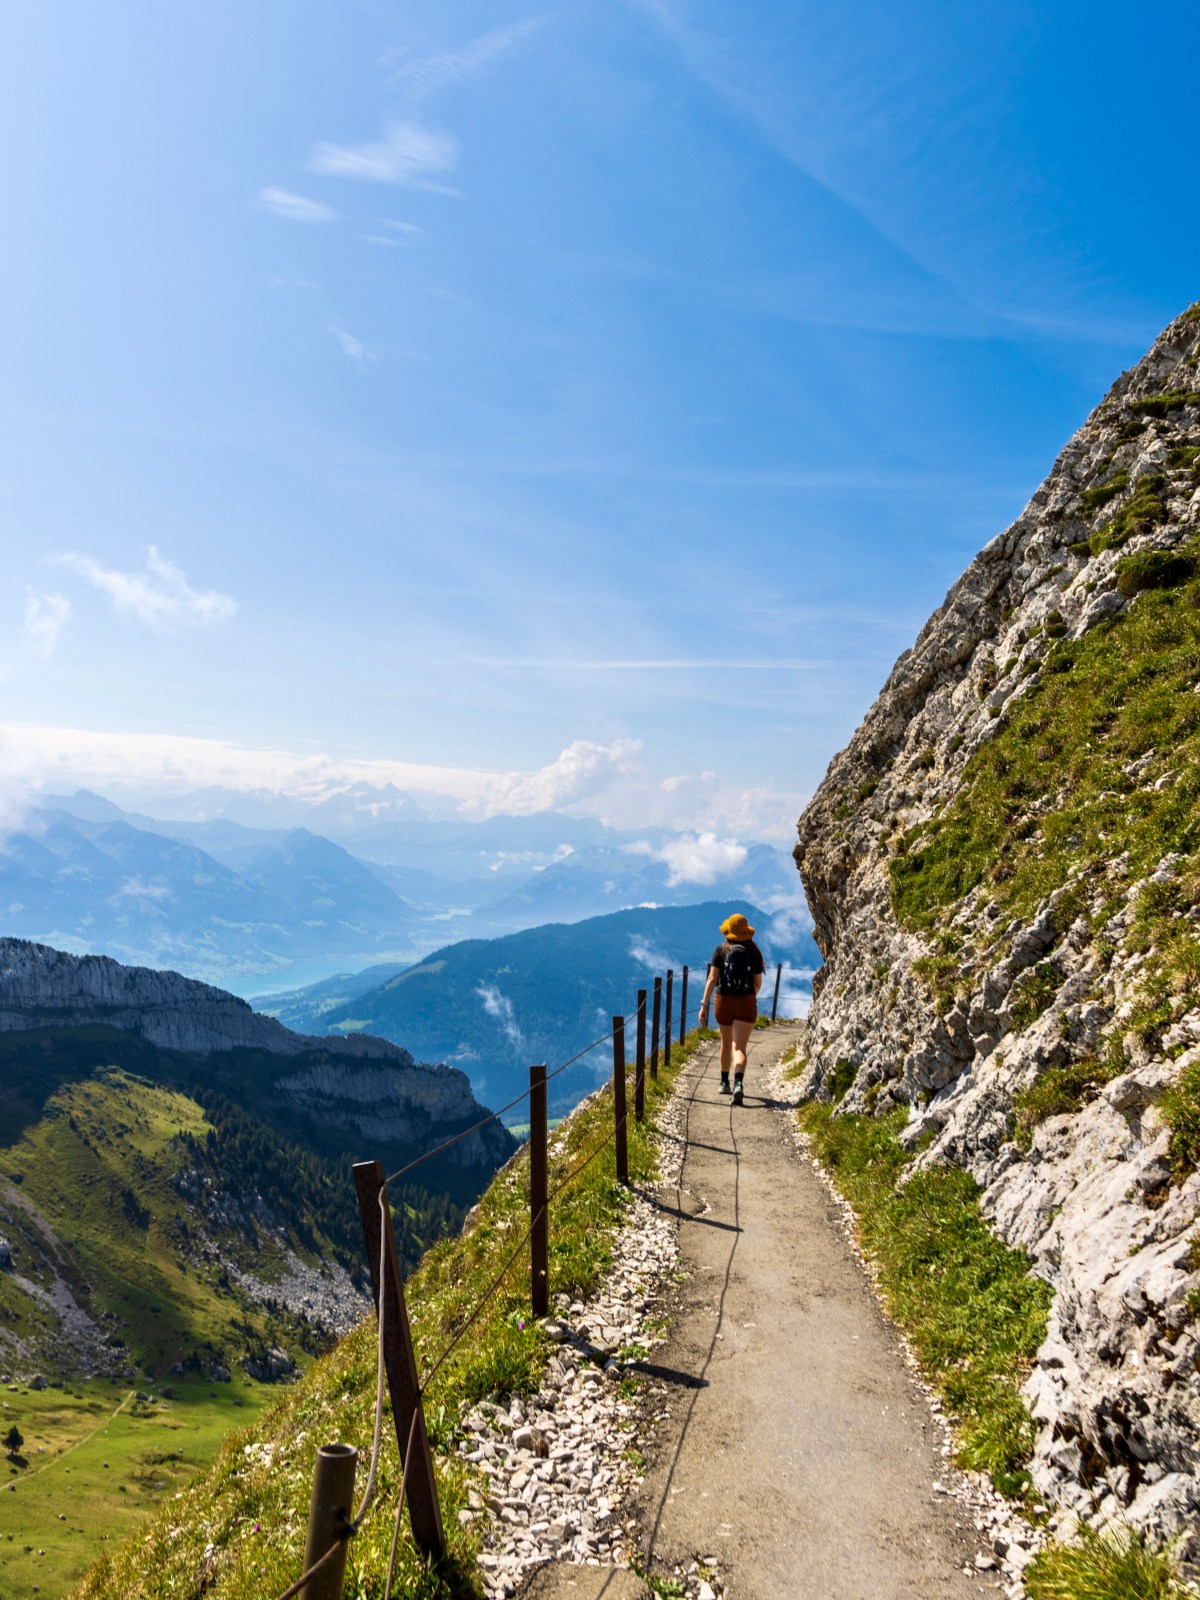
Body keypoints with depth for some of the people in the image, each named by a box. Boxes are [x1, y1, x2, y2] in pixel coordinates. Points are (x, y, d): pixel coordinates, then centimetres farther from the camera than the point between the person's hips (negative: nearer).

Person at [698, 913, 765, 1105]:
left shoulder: (721, 951, -2)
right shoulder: (754, 952, 0)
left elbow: (712, 979, -10)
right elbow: (758, 983, 6)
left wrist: (704, 1004, -10)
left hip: (724, 1001, 1)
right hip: (746, 1003, -1)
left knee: (726, 1043, 22)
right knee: (739, 1047, -5)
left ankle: (724, 1083, 35)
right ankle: (738, 1083, -29)